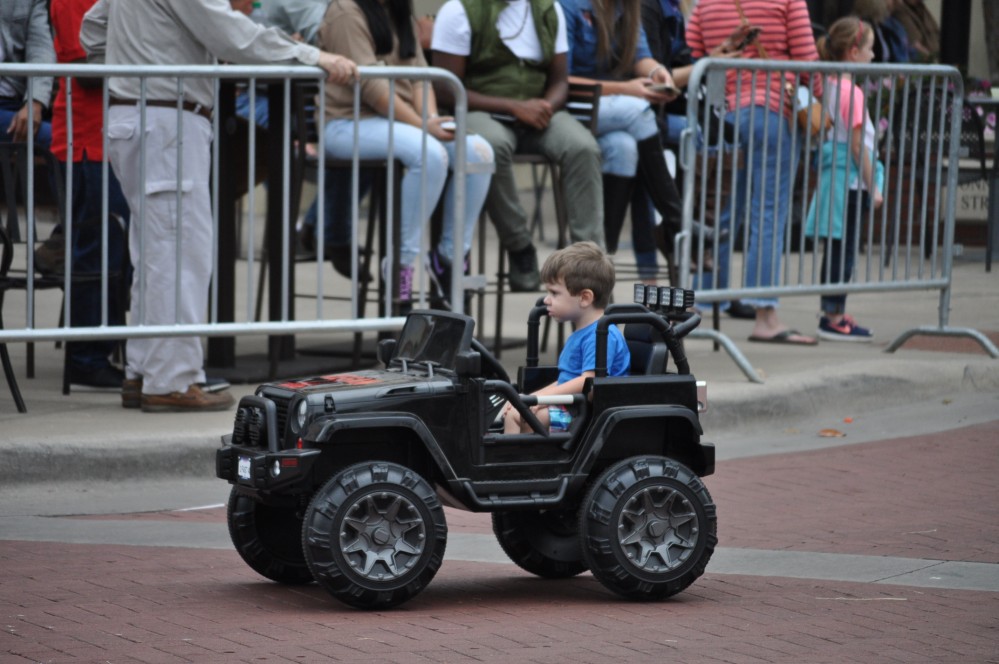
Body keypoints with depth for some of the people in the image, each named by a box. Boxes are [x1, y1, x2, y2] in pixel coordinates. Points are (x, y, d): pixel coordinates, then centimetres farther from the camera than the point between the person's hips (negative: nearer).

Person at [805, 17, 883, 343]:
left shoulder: (830, 85, 11)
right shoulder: (852, 92, -15)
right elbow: (857, 143, -16)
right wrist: (872, 186, -11)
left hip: (832, 174, 9)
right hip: (850, 177, -9)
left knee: (836, 249, 13)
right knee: (843, 249, -4)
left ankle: (831, 313, 19)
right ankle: (834, 318, -1)